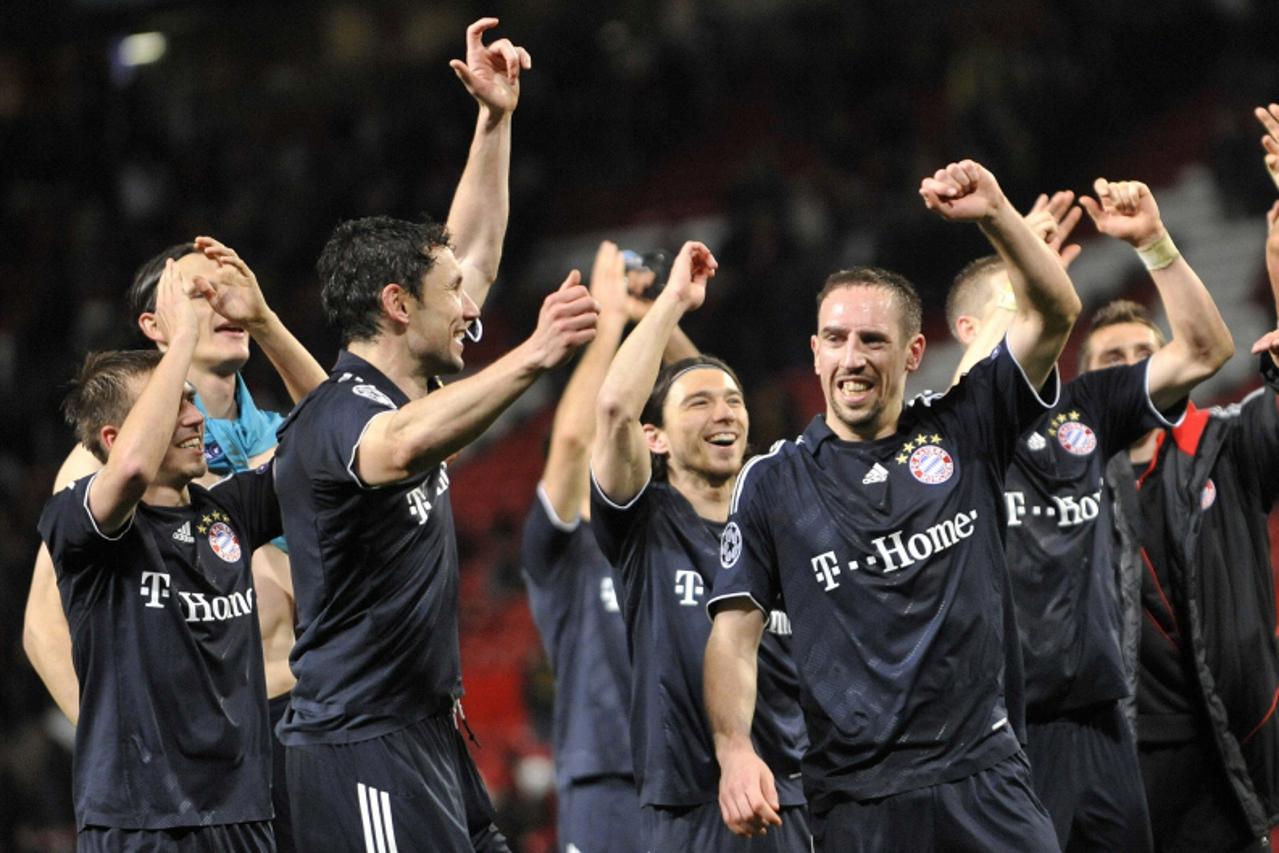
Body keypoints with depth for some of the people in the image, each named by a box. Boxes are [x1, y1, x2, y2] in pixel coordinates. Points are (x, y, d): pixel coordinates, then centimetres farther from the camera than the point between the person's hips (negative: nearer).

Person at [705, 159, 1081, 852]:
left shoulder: (962, 433, 8)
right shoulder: (773, 482, 7)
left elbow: (1053, 314, 0)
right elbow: (734, 628, 4)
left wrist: (994, 214, -16)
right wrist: (734, 751, -12)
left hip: (985, 780, 0)